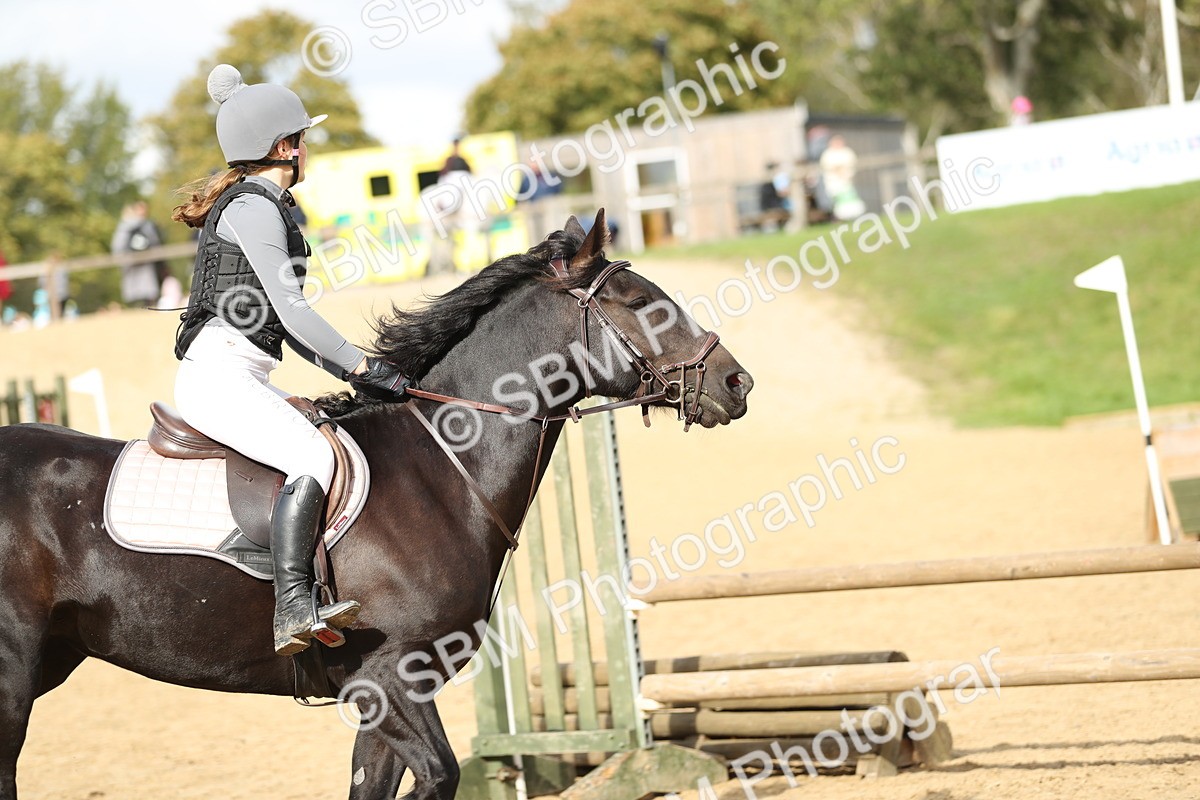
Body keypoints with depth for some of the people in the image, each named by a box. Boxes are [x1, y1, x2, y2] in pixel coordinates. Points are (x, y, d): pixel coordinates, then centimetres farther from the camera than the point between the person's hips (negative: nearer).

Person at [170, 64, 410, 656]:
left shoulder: (260, 206, 23)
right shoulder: (252, 207, -9)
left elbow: (285, 323, 23)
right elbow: (293, 312, -15)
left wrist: (350, 374, 14)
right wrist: (361, 367, -7)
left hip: (240, 379, 11)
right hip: (220, 375, -11)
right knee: (313, 457, -27)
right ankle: (292, 609, -39)